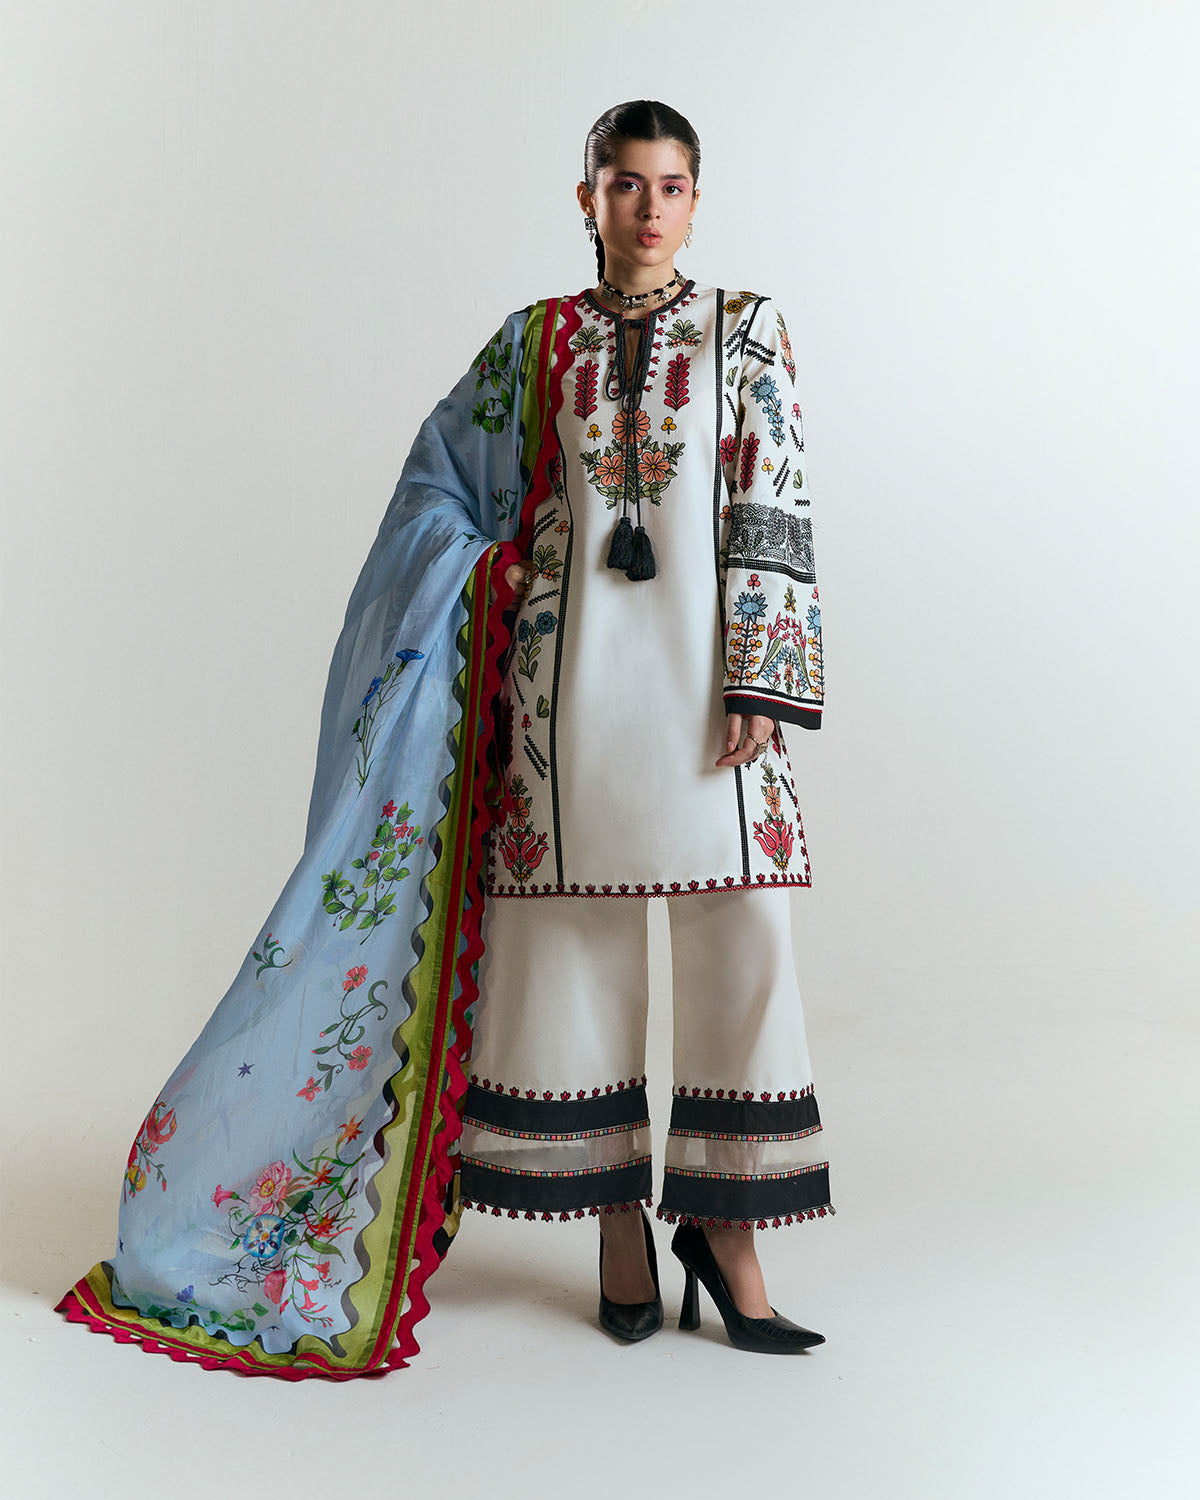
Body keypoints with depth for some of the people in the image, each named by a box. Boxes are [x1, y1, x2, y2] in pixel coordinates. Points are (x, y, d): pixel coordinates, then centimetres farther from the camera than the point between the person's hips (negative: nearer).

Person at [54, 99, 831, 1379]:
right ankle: (617, 1220, 18)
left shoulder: (749, 332, 6)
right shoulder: (535, 340, 10)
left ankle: (722, 1222, 11)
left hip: (704, 672, -1)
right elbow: (445, 473, 18)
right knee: (580, 943, 4)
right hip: (571, 674, 1)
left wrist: (757, 686, -9)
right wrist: (487, 572, 2)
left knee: (738, 945, -2)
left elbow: (773, 517, -1)